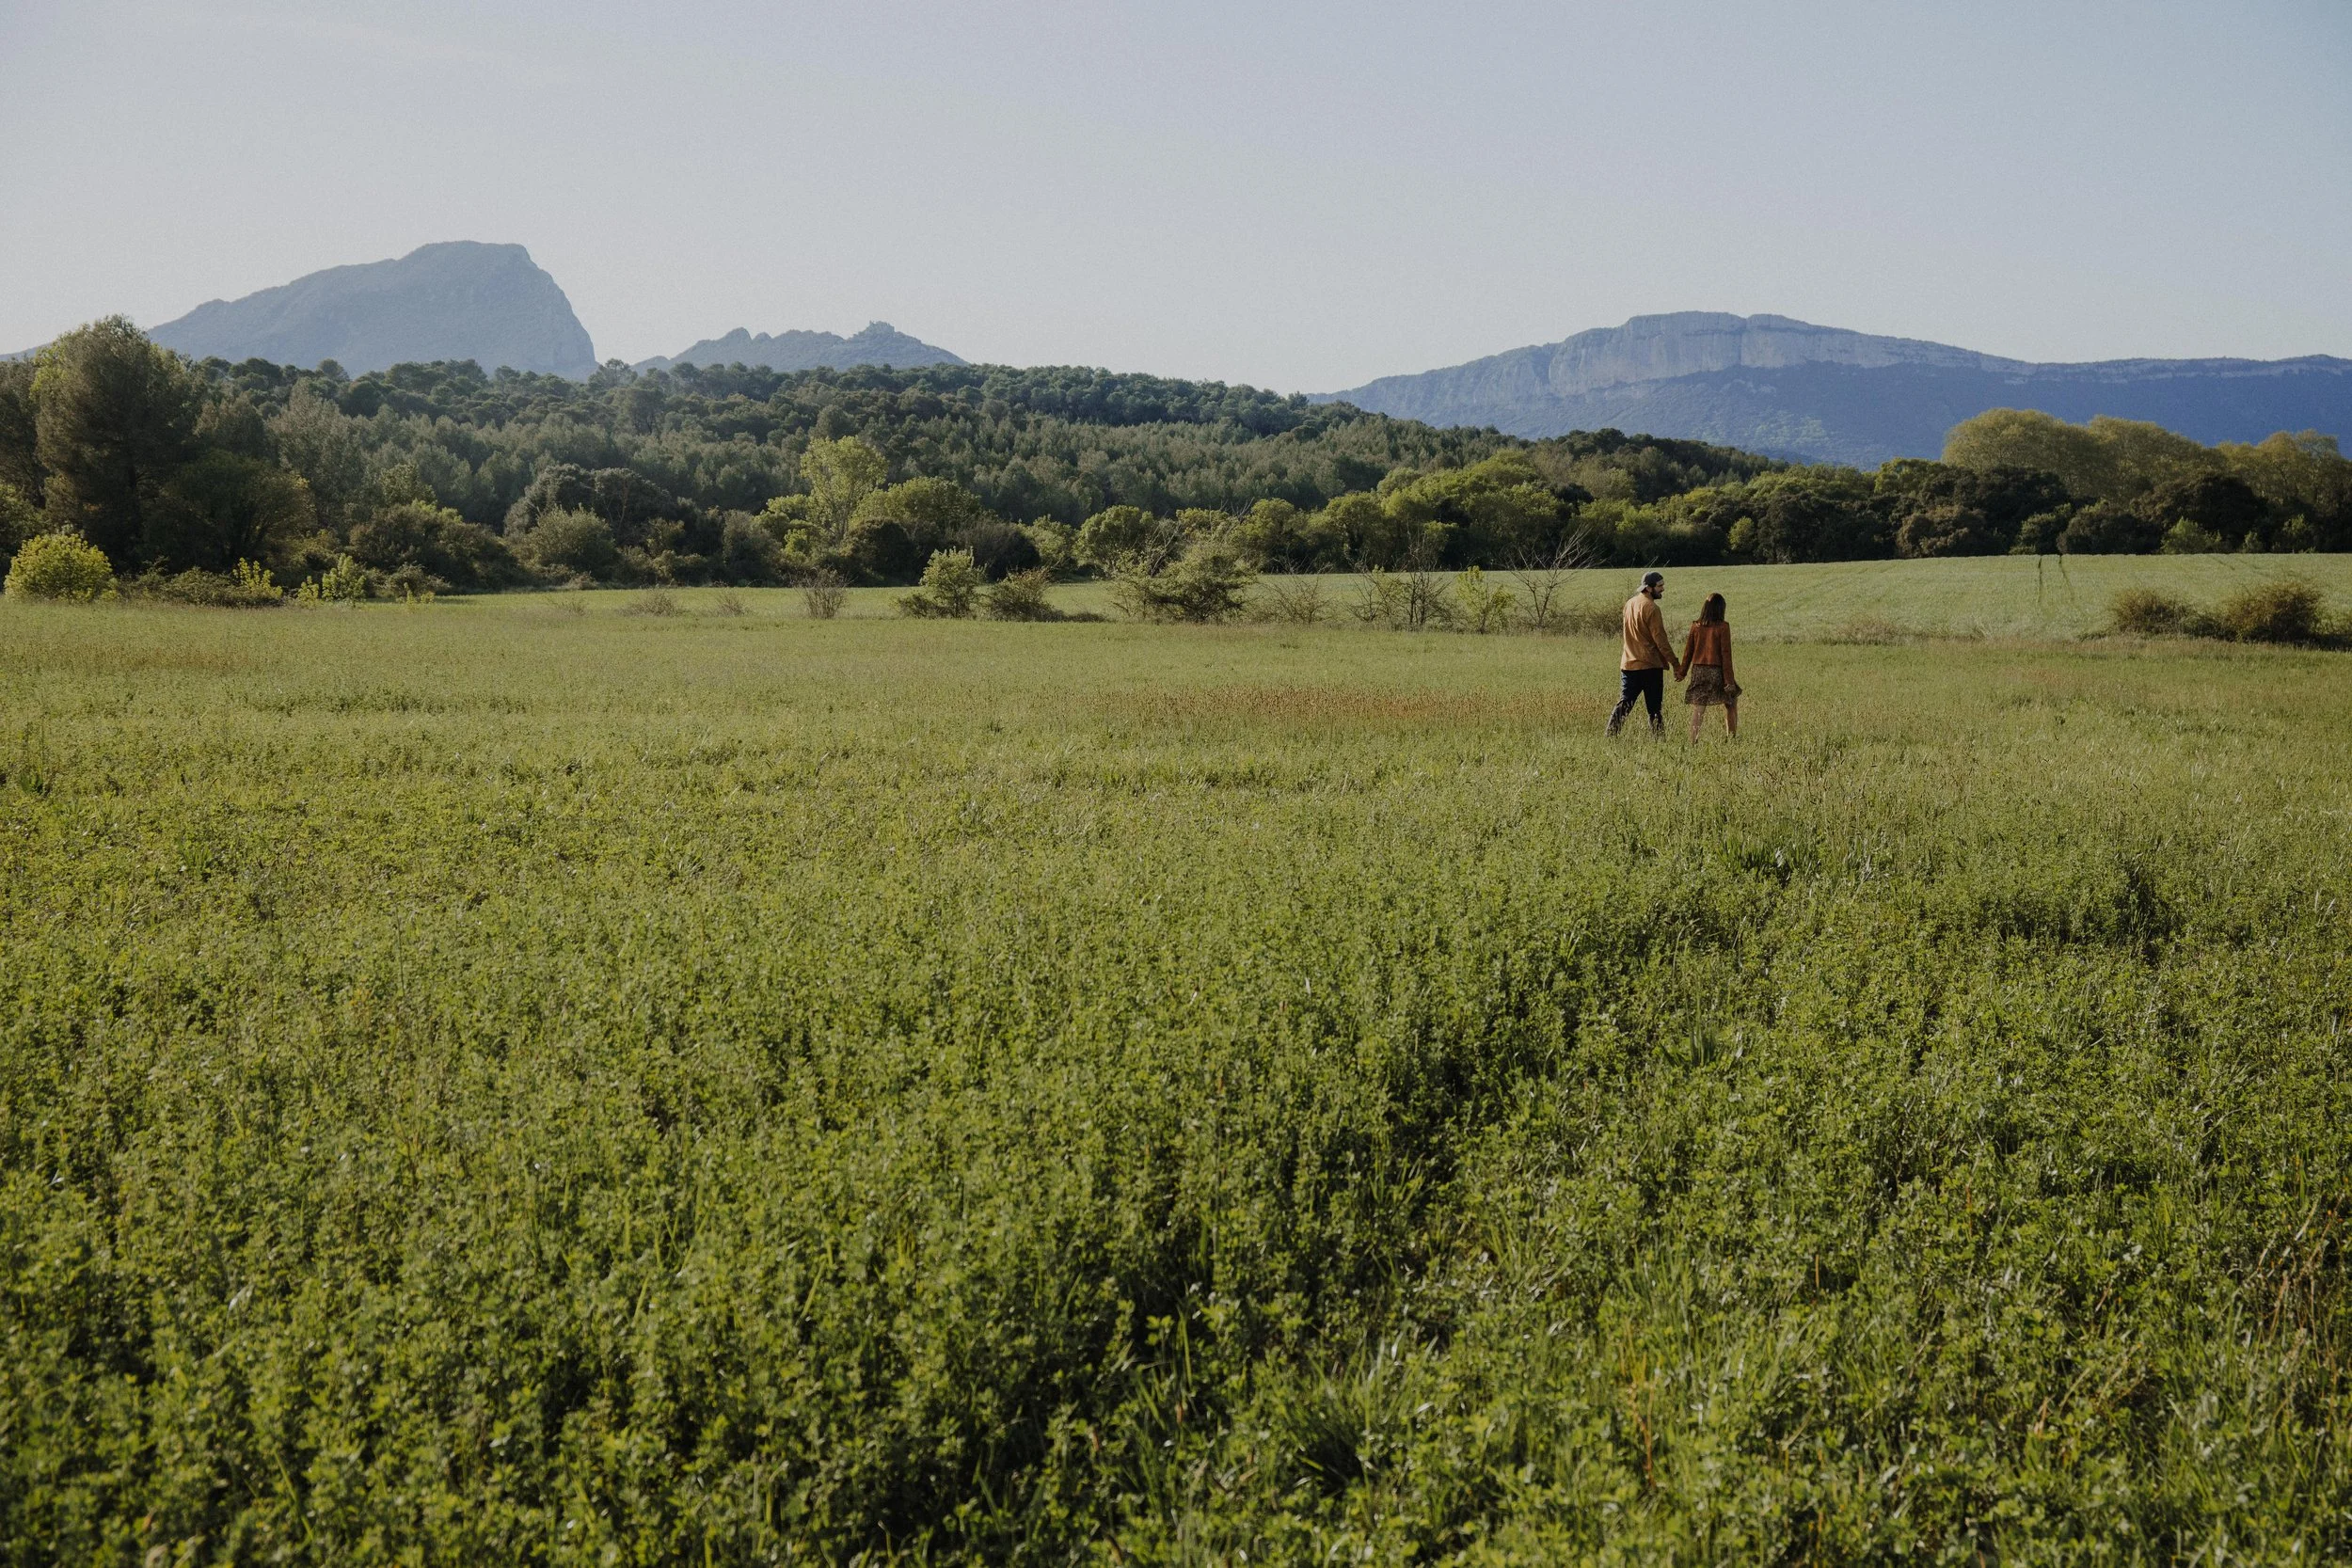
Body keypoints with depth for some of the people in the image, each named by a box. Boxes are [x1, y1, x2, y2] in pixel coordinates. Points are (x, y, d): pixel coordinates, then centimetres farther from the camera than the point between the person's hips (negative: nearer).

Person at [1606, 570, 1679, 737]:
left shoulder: (1629, 604, 11)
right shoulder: (1651, 608, -13)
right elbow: (1660, 640, -16)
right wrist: (1676, 666, -12)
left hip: (1628, 665, 7)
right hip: (1651, 666, -7)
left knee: (1623, 705, 6)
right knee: (1655, 709, 0)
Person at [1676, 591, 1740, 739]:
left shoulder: (1695, 626, 2)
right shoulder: (1723, 627, -8)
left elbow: (1688, 650, 6)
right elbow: (1725, 654, -9)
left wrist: (1682, 672, 16)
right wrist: (1729, 679, -6)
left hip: (1698, 671, 3)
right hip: (1716, 670, -3)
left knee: (1698, 709, 5)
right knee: (1731, 703, 15)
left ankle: (1693, 740, 0)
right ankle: (1733, 737, 15)